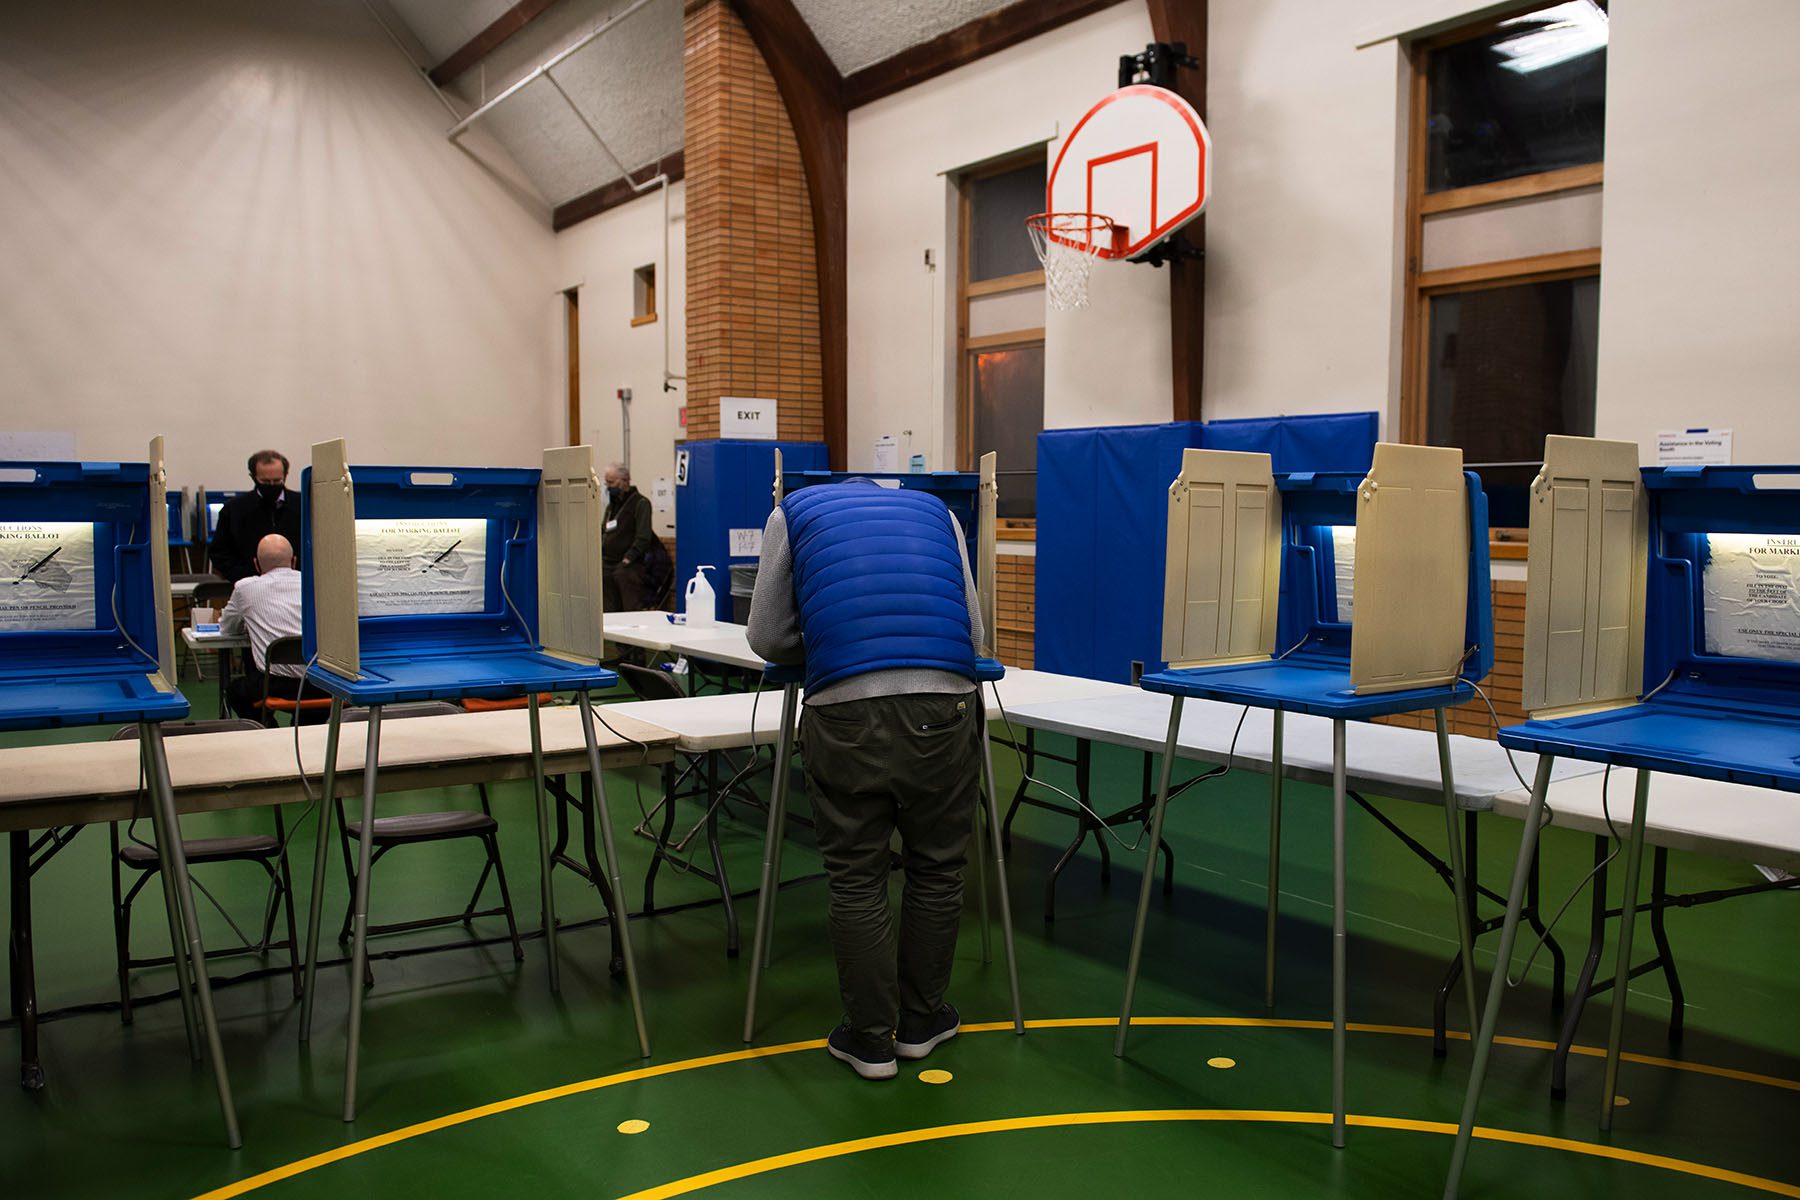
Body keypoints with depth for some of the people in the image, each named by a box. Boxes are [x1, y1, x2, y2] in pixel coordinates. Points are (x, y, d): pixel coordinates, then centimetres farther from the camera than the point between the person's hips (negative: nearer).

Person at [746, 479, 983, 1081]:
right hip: (943, 708, 2)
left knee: (858, 881, 12)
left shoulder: (794, 511, 22)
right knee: (935, 873, 18)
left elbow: (769, 637, 17)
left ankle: (870, 1039, 23)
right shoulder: (935, 510, 26)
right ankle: (921, 1021, 33)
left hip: (845, 713, -1)